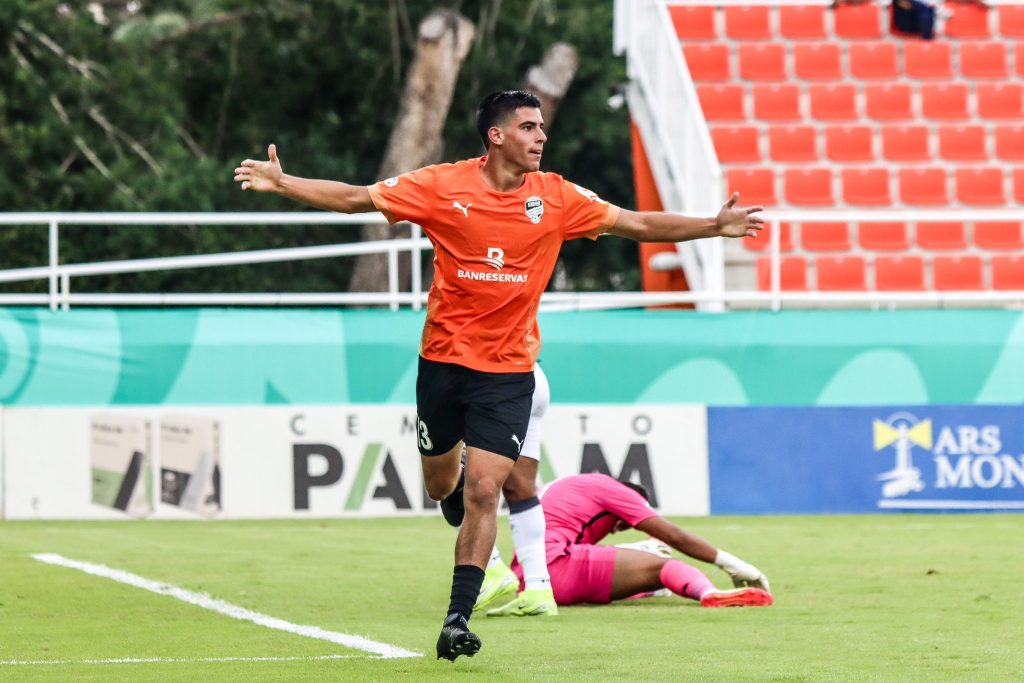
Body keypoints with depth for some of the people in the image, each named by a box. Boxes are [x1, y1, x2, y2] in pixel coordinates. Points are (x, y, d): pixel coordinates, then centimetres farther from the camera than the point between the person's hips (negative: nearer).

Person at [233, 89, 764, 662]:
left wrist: (714, 226, -1)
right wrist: (281, 183, -9)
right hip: (444, 359, 0)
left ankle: (458, 618, -8)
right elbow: (355, 199, -2)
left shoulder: (556, 197, -1)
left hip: (509, 370, 0)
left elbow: (636, 224, 6)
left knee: (483, 494, -11)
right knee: (441, 486, 13)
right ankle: (461, 497, 52)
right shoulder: (443, 186, -6)